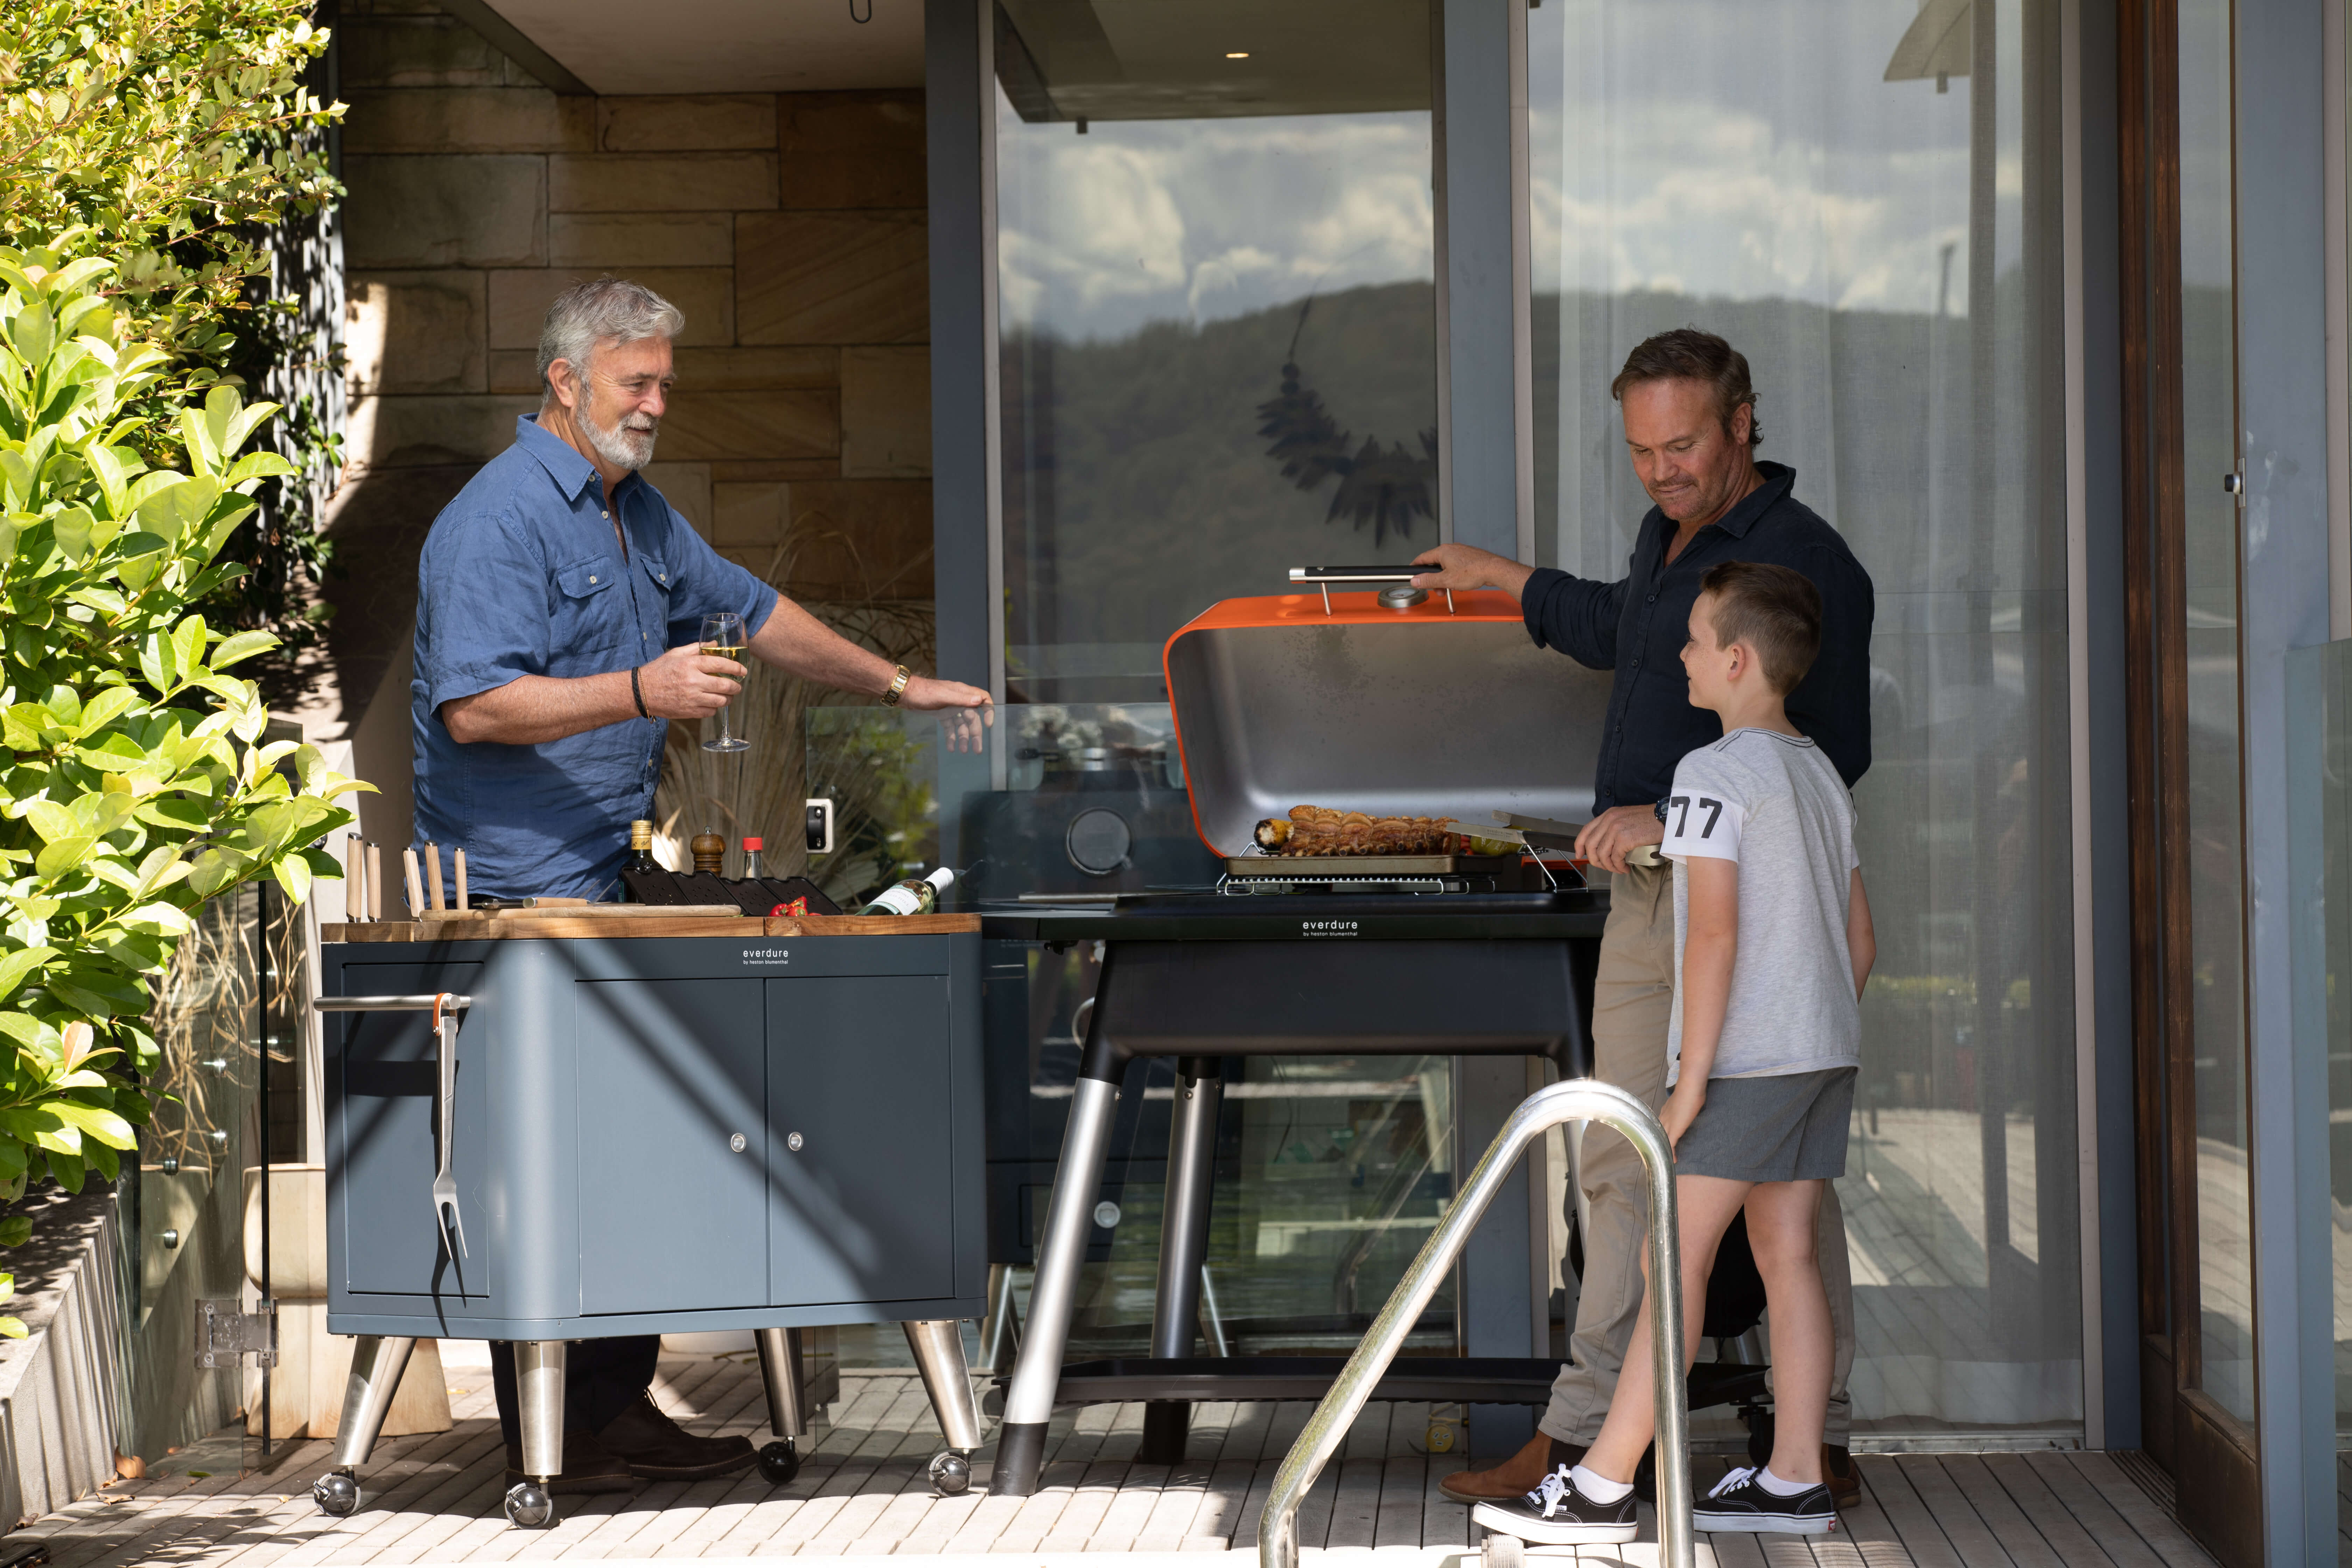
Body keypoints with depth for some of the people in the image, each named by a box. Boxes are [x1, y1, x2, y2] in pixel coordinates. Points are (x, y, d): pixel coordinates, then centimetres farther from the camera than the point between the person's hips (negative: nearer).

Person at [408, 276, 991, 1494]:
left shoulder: (636, 512, 17)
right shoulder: (496, 521, -13)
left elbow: (750, 611, 28)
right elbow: (475, 707, -21)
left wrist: (898, 686, 26)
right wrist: (640, 692, -28)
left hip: (613, 882, 9)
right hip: (520, 893, -9)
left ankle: (620, 1408, 14)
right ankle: (545, 1438, -2)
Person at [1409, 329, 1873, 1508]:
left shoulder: (1802, 560, -12)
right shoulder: (1668, 540, 16)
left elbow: (1831, 753, -18)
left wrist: (1676, 817, -23)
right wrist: (1503, 578, 50)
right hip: (1647, 893, 9)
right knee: (1621, 1163, 7)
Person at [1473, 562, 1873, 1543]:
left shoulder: (1714, 774, -12)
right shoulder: (1820, 775, 14)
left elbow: (1715, 931, -19)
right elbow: (1860, 938, 17)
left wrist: (1691, 1079, -18)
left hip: (1745, 1058, -8)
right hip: (1825, 1054, 9)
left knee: (1672, 1260, -7)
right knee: (1786, 1256, 9)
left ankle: (1601, 1489, -6)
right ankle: (1794, 1482, 8)